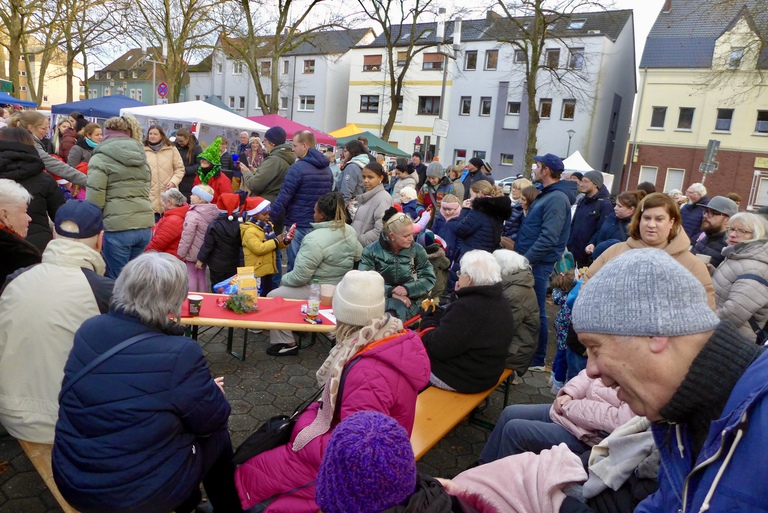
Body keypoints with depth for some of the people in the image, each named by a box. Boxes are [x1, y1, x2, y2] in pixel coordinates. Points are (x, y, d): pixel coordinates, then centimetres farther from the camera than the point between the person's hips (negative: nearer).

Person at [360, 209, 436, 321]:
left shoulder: (417, 250, 6)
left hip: (409, 299, 0)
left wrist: (407, 289, -12)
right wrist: (391, 292, -18)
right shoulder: (371, 251, 2)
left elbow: (429, 279, 5)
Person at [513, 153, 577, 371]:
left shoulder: (557, 198, -16)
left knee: (535, 312, 0)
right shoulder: (546, 195, 16)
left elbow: (548, 238, -24)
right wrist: (520, 253, 15)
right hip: (529, 261, 10)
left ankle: (537, 360, 11)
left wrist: (525, 260, -22)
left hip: (537, 264, -10)